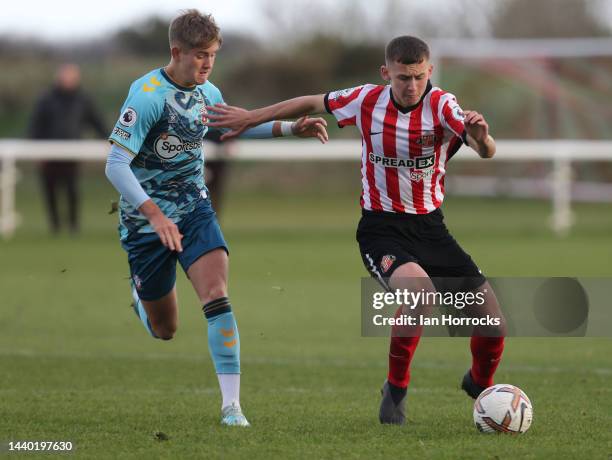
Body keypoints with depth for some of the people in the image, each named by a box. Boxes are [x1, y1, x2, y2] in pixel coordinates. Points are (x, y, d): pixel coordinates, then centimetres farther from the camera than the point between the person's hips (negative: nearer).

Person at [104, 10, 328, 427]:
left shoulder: (208, 93, 1)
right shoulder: (147, 96, -21)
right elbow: (116, 165, -25)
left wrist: (290, 129, 10)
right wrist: (155, 216, -35)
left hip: (194, 208, 4)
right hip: (146, 219, -4)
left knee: (216, 295, -21)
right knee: (165, 330, 8)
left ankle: (231, 404, -20)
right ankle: (139, 295, 46)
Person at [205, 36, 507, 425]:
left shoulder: (442, 105, -12)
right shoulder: (367, 100, -8)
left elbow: (487, 152, -27)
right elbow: (313, 104, 11)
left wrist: (481, 137, -51)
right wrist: (251, 117, 16)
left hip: (430, 228, 2)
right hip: (381, 229, -2)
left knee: (495, 326, -1)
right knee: (420, 292, -35)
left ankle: (480, 385, 35)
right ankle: (396, 389, -12)